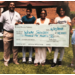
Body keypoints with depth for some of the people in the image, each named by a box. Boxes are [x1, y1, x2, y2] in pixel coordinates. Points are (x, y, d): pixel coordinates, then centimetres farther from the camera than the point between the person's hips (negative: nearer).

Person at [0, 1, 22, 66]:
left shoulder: (17, 14, 12)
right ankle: (6, 60, 14)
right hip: (7, 33, -2)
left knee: (15, 48, 6)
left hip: (15, 33, 2)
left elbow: (20, 22, 14)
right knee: (6, 48, 1)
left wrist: (18, 23, -8)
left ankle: (15, 60, 18)